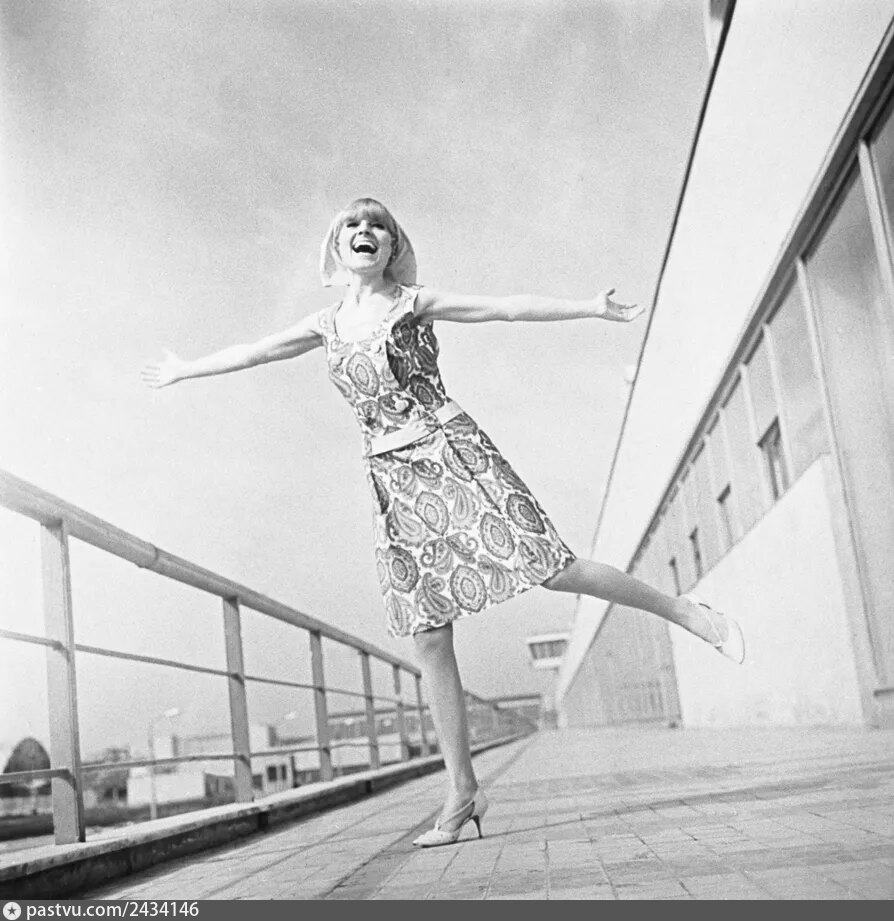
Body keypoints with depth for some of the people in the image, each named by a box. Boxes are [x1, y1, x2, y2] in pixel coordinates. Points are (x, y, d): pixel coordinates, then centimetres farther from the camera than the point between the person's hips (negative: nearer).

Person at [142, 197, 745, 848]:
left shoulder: (415, 303, 4)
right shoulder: (328, 324, 16)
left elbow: (507, 307, -2)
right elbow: (253, 352, 27)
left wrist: (590, 307, -9)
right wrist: (184, 370, 38)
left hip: (449, 447, -4)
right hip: (392, 476, 4)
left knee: (551, 566, -15)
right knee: (428, 637, 0)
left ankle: (688, 611, 6)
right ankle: (463, 791, 6)